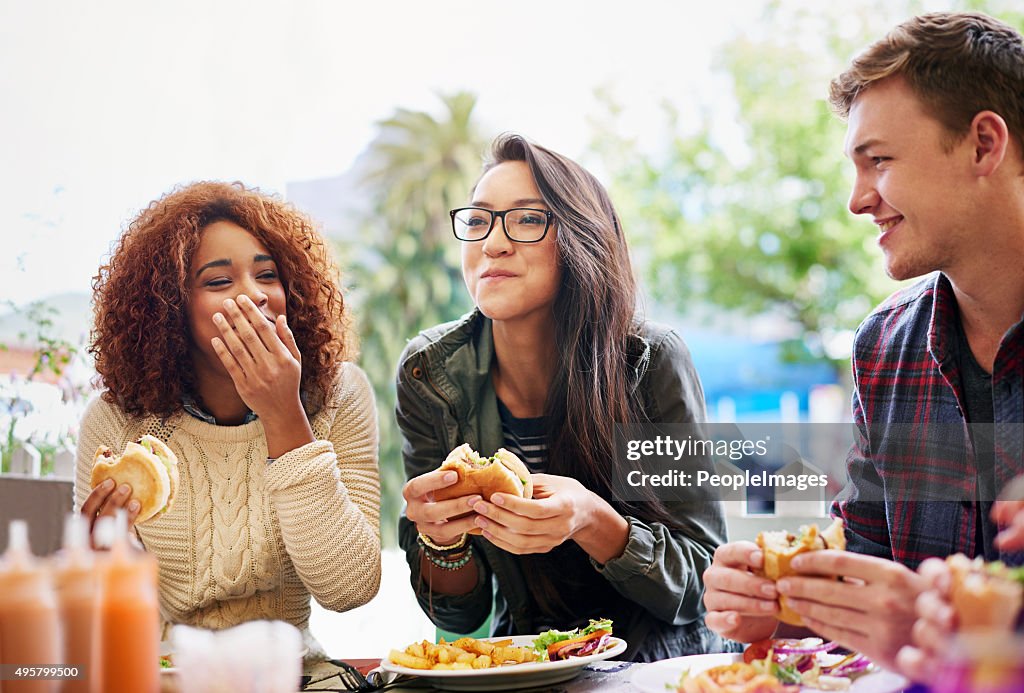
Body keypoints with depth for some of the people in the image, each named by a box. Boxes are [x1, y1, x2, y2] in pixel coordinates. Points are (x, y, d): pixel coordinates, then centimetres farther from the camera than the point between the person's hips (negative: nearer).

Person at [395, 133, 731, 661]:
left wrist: (592, 523, -31)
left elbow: (700, 587, -13)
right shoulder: (430, 375, -9)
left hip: (657, 661, -1)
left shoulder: (652, 361, -16)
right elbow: (461, 614, -4)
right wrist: (439, 538, -26)